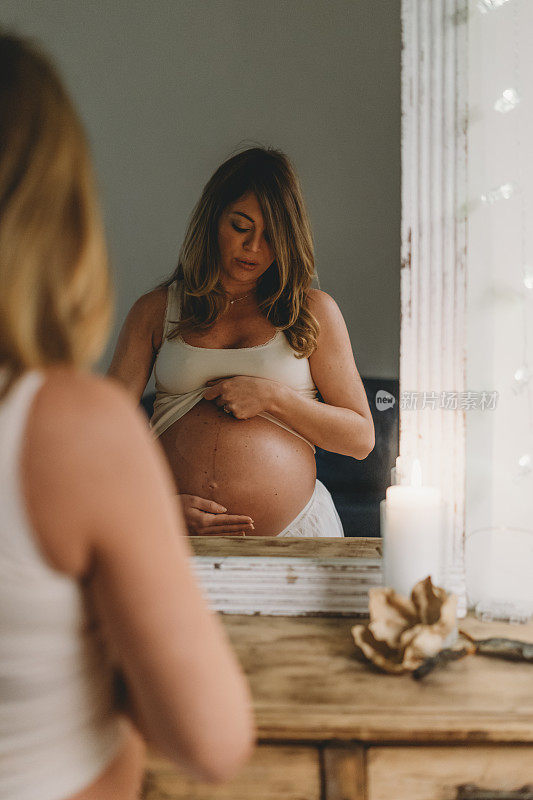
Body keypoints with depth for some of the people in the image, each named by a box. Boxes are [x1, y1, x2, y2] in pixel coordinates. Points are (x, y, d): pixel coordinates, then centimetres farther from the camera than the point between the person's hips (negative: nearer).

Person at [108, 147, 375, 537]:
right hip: (176, 534, 1)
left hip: (293, 528, 0)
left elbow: (361, 438, 10)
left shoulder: (314, 311, 12)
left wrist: (272, 397, -3)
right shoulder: (155, 310, 13)